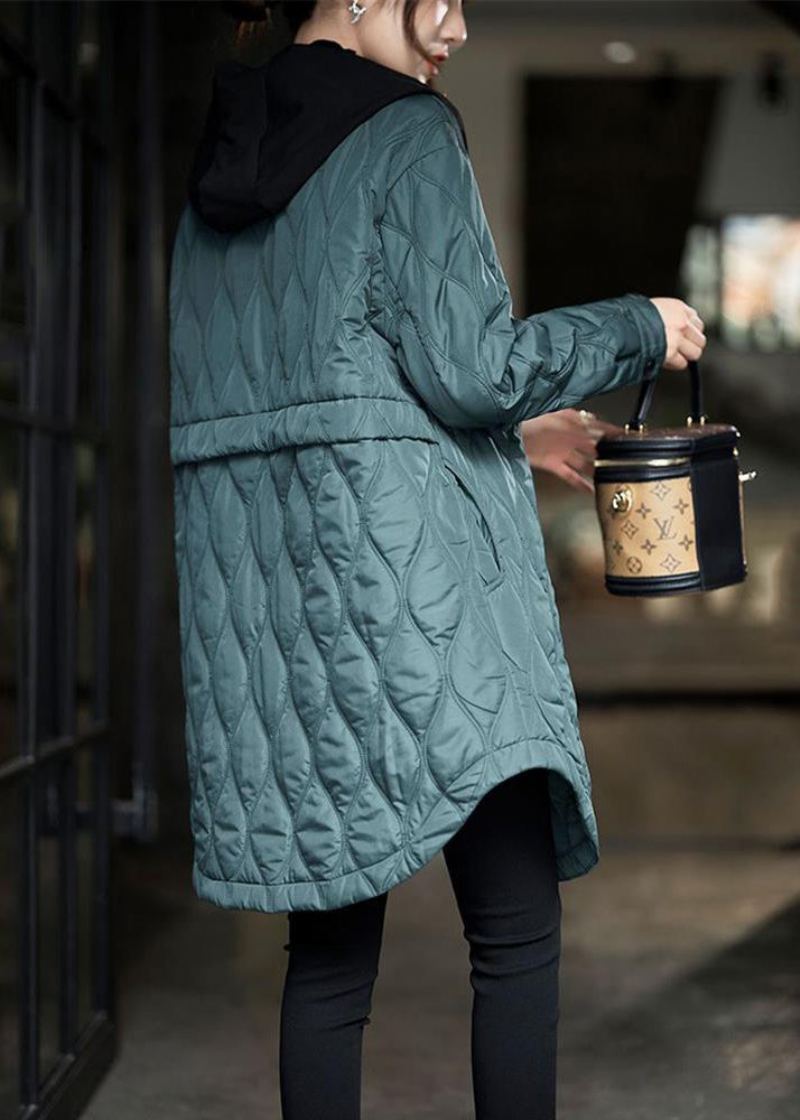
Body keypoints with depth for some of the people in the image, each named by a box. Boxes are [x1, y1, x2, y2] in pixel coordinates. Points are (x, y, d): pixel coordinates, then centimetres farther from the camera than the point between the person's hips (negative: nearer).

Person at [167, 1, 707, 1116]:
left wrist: (503, 434, 24)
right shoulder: (410, 133, -4)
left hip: (255, 584, 7)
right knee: (519, 931, -2)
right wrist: (639, 328, 2)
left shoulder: (223, 170, 19)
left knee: (329, 948, 9)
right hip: (402, 563, -7)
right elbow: (467, 366, -13)